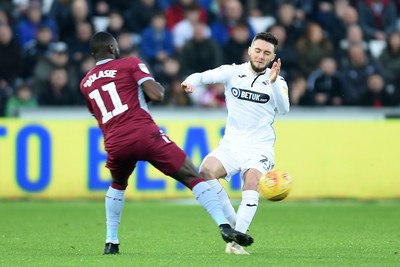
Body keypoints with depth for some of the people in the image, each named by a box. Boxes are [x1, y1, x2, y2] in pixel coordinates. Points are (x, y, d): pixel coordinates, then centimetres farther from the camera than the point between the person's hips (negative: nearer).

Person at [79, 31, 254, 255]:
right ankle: (225, 226, -16)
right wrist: (160, 87, 19)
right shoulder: (130, 64, 8)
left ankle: (111, 243, 27)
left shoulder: (86, 83, 22)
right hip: (144, 134, -4)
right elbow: (156, 95, -3)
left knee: (118, 184, 35)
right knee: (193, 178, -1)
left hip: (115, 144, 4)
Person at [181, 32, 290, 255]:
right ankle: (233, 222, -8)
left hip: (260, 147, -2)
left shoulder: (278, 82, 1)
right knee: (206, 171, -24)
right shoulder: (233, 72, 3)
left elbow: (284, 109, -16)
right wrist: (191, 82, -33)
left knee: (252, 181, -29)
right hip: (232, 143, 2)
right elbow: (205, 76, -10)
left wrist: (273, 83, -32)